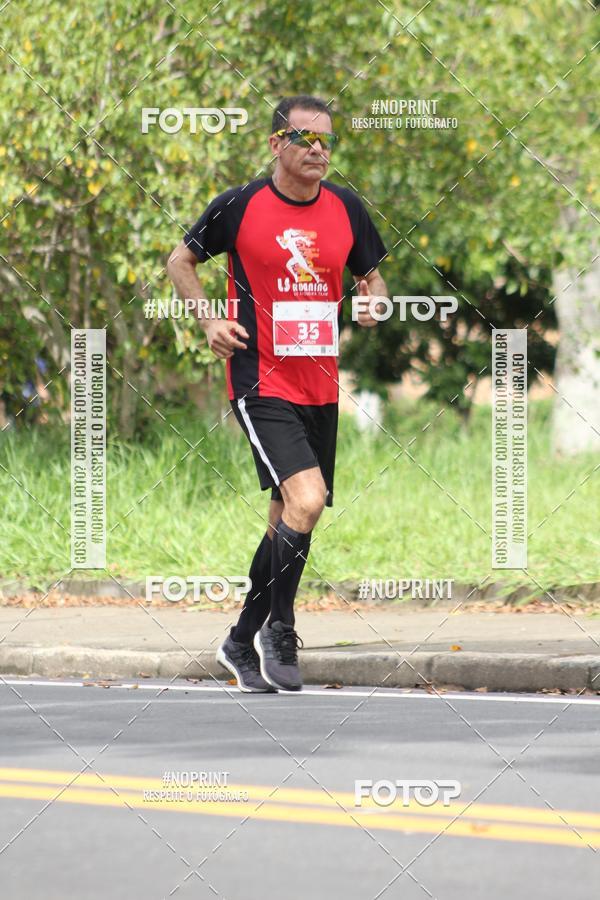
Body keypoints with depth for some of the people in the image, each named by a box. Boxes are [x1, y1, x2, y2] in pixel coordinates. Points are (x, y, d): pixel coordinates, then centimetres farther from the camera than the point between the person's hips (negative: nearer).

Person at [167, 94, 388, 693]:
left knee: (289, 521, 13)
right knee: (306, 501, -23)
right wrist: (209, 319, -8)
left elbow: (371, 276, 18)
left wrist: (373, 302, -5)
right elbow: (180, 261, 7)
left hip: (320, 388, 6)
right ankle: (278, 627, -4)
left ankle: (242, 643, 30)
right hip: (262, 385, -6)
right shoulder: (239, 206, -6)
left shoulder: (346, 209, 5)